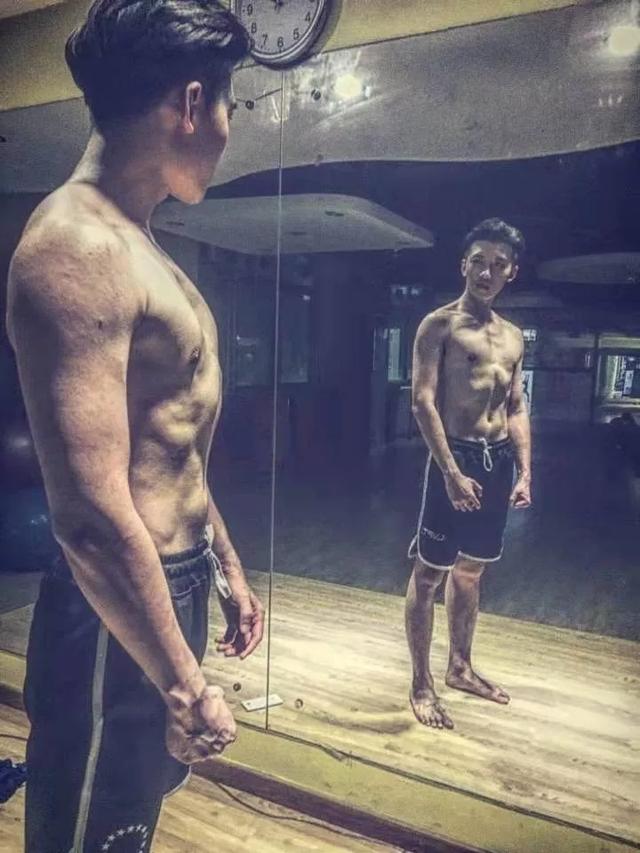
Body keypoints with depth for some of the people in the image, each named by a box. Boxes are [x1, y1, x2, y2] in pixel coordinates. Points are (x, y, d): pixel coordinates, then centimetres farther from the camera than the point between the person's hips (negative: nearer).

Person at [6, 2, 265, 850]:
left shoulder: (136, 245, 11)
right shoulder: (77, 247, -21)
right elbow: (92, 516, -27)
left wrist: (227, 569, 18)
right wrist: (187, 687, -19)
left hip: (174, 585, 9)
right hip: (117, 617, -9)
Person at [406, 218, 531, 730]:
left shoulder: (513, 337, 15)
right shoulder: (440, 325, -6)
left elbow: (517, 409, 16)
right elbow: (423, 403, -14)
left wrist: (524, 473, 7)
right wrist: (452, 472, -21)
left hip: (498, 461, 7)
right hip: (456, 458, -7)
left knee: (471, 571, 18)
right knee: (429, 574, 1)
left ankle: (460, 668, 34)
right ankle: (422, 685, 15)